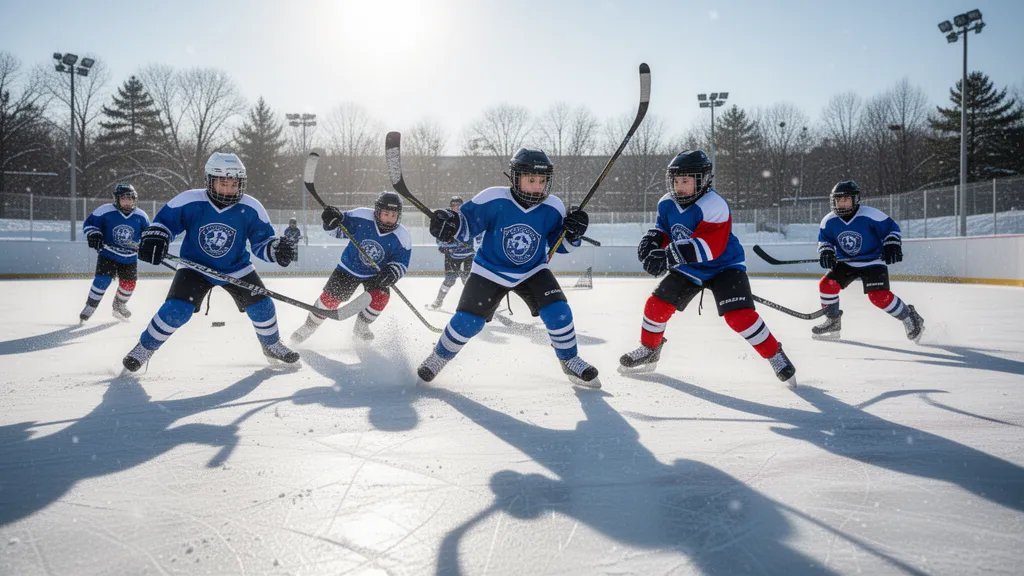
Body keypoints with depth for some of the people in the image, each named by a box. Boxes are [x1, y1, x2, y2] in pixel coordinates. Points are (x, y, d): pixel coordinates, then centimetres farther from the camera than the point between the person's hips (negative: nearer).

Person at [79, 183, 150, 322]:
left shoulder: (141, 216, -5)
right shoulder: (105, 211, -15)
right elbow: (89, 223, -5)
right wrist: (93, 235, -22)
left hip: (130, 258, 4)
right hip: (108, 253, -4)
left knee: (128, 283, 10)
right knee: (103, 279, -18)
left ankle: (119, 306, 39)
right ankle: (89, 307, 0)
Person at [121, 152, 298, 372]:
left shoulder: (250, 208, -17)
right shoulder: (189, 201, -19)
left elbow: (262, 242, -8)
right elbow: (164, 220, -4)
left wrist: (277, 249, -29)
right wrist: (154, 238, -24)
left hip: (236, 269, 2)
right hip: (195, 266, -2)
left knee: (262, 307, -6)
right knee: (175, 310, -18)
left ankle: (272, 346, 24)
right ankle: (144, 348, 7)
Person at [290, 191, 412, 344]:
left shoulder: (402, 237, -23)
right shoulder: (361, 217, -25)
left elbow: (402, 263, -17)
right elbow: (339, 230, -14)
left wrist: (392, 273, -38)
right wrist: (332, 222, -37)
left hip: (376, 274, 0)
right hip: (350, 267, 0)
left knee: (380, 296, -23)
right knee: (329, 298, -1)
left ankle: (361, 327, 7)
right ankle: (309, 326, 26)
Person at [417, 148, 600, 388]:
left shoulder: (553, 208, -14)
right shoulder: (493, 200, -23)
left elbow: (560, 245, -1)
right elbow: (467, 224, -14)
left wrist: (573, 234, -22)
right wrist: (451, 224, -36)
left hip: (533, 271, 2)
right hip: (490, 271, -2)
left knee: (558, 312, -15)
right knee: (467, 322, -7)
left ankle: (570, 362, 9)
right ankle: (438, 357, 21)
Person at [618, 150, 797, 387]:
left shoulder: (714, 206, -29)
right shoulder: (667, 203, -6)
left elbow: (709, 247, -38)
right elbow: (663, 228, 10)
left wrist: (670, 257, -47)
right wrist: (652, 239, -15)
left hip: (724, 267, -6)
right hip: (688, 269, 6)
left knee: (739, 315, -22)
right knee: (657, 304, -1)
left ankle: (775, 355, -3)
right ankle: (649, 351, 23)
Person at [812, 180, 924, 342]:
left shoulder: (870, 215, -20)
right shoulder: (829, 221, -9)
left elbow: (891, 227, -9)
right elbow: (824, 239, 6)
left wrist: (892, 245, -20)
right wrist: (825, 251, -13)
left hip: (873, 262, -4)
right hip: (845, 263, 5)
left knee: (879, 296, -20)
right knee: (827, 284, -15)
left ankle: (910, 318, 4)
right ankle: (832, 322, 4)